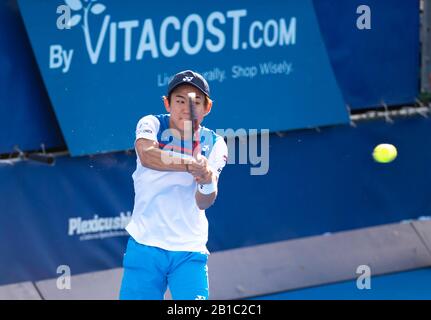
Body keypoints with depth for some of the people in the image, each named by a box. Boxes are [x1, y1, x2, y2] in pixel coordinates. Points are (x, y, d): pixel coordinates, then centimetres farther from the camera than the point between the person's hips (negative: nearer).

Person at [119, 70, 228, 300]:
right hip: (144, 245, 0)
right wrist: (191, 165, -42)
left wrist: (207, 182, -35)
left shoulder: (215, 145, -1)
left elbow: (203, 203, -12)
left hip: (190, 252, 0)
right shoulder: (152, 125, -3)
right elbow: (147, 155, -27)